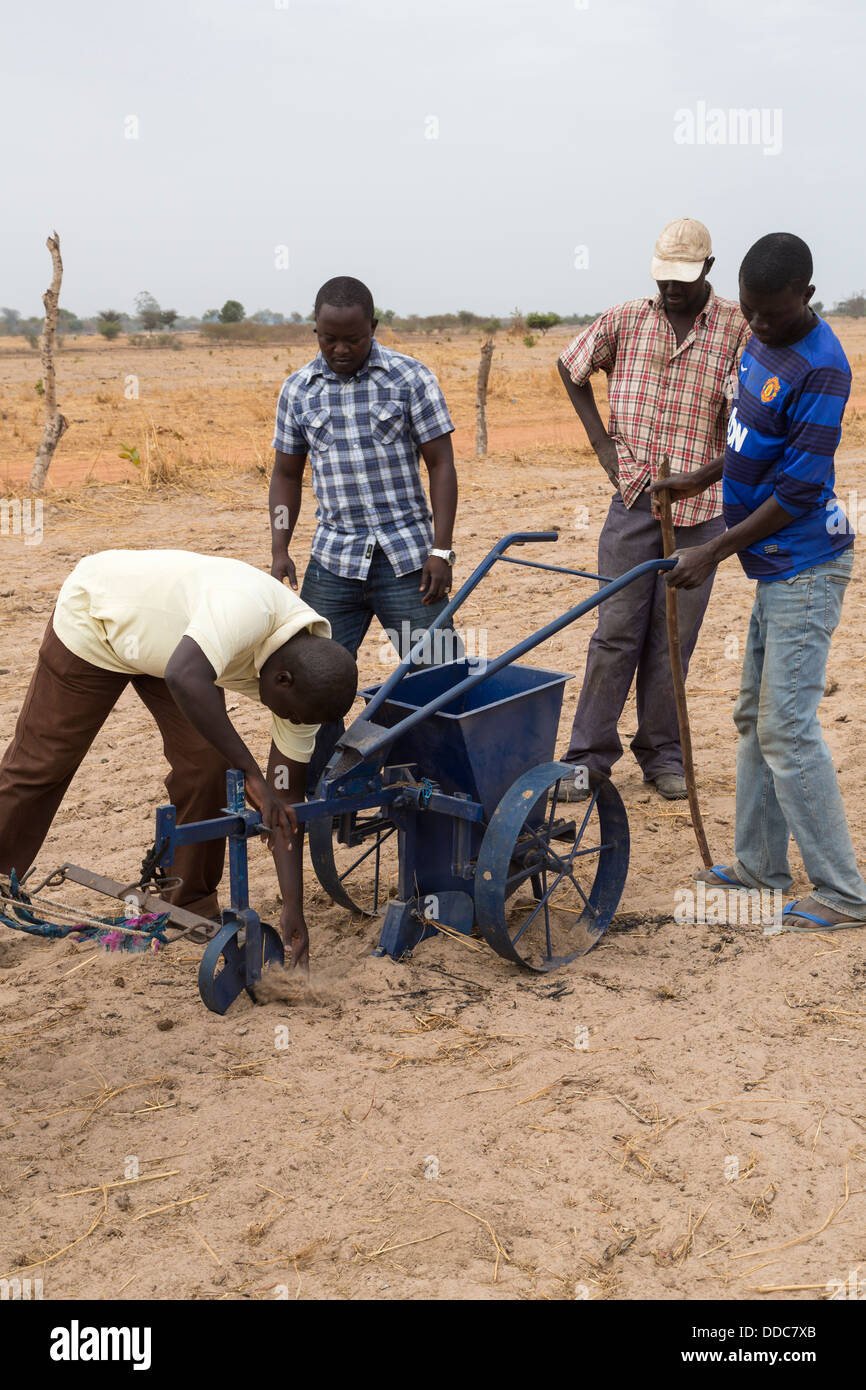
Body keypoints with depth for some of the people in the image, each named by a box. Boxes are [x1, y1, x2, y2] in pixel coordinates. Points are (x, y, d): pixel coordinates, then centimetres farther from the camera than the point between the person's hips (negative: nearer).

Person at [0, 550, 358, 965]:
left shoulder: (305, 679, -18)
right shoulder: (249, 609, -41)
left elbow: (287, 793, -14)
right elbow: (184, 678, -57)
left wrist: (293, 908, -17)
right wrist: (251, 774, -52)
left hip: (166, 638, 6)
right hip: (94, 616, -5)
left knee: (207, 765, -7)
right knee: (40, 765, 2)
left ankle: (193, 906, 9)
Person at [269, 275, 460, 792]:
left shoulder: (410, 378, -2)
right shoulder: (299, 390, 7)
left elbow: (441, 465, -2)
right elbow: (287, 474, 15)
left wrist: (441, 550, -9)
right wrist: (280, 550, 4)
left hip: (406, 558, -2)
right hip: (333, 560, 3)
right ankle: (307, 795, 18)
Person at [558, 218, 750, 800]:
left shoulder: (739, 326, -3)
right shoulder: (625, 320, 4)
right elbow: (570, 367, 18)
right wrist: (602, 441, 10)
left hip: (700, 508, -1)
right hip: (633, 497, 1)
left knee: (674, 638, 7)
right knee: (616, 632, 2)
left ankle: (663, 754, 21)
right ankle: (589, 757, 10)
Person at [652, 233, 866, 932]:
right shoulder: (759, 341, 8)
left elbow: (799, 492, -22)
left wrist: (714, 552, -19)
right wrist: (702, 479, 27)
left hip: (806, 567, -10)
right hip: (776, 564, 10)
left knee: (788, 727, -9)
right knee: (756, 716, 15)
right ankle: (760, 863, 28)